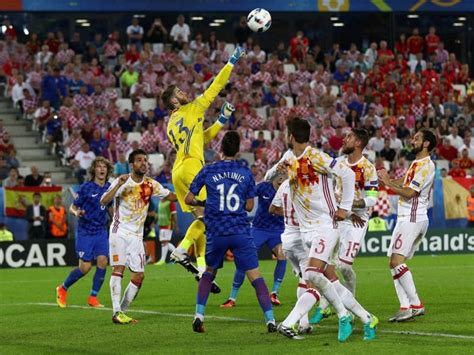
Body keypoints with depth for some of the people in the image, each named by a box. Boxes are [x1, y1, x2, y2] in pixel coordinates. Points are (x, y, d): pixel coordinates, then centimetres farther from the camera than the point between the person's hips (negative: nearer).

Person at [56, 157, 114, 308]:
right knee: (85, 267, -6)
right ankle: (63, 289, 18)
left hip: (101, 232, 4)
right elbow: (72, 207, -4)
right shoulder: (85, 188, -9)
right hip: (84, 232, -4)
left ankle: (93, 297, 3)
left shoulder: (110, 188, 4)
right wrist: (76, 213, -26)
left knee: (102, 261, -10)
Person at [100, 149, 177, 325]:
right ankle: (117, 312, -20)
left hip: (136, 235, 5)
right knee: (118, 268, -17)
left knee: (139, 275, 0)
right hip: (119, 231, -5)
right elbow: (103, 201, -21)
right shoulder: (122, 181, -10)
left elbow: (170, 196, 15)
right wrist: (118, 185, -34)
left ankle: (123, 311, 11)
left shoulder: (151, 184, 3)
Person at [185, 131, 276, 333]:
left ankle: (199, 315, 13)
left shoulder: (208, 171, 2)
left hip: (216, 233, 1)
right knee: (255, 275, -3)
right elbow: (249, 206, 8)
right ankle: (270, 320, -11)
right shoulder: (246, 173, 4)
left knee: (209, 272, 22)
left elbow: (189, 199, 6)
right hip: (241, 231, -1)